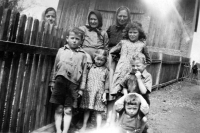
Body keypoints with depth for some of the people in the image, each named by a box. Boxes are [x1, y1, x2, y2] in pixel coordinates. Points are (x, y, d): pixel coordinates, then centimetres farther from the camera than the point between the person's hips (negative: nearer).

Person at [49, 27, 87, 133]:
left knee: (68, 110, 3)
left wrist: (81, 88, 3)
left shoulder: (82, 55, 5)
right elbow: (55, 67, 12)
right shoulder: (61, 50, 9)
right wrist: (53, 82, 10)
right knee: (59, 108, 4)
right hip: (60, 81, 1)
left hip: (73, 84, -1)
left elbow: (84, 73, 5)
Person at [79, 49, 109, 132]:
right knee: (87, 110, 9)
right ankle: (84, 126, 22)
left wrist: (105, 93, 0)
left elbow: (106, 82, 5)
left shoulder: (105, 70, 5)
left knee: (98, 112, 2)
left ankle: (98, 129, 9)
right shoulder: (90, 67, 6)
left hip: (99, 93, -1)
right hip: (88, 92, 1)